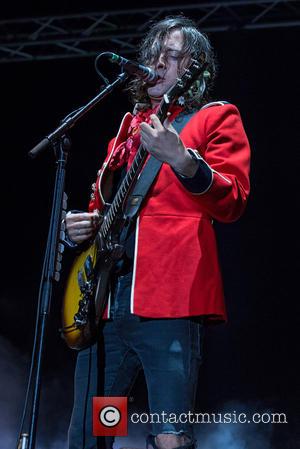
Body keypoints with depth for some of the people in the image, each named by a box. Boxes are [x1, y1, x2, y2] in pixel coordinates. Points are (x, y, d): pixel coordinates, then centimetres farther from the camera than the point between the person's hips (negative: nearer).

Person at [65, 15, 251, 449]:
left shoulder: (216, 118, 6)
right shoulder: (129, 127, 25)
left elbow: (232, 202, -9)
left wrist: (181, 160, -26)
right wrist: (80, 226, 9)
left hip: (169, 299, -6)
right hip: (104, 301, 7)